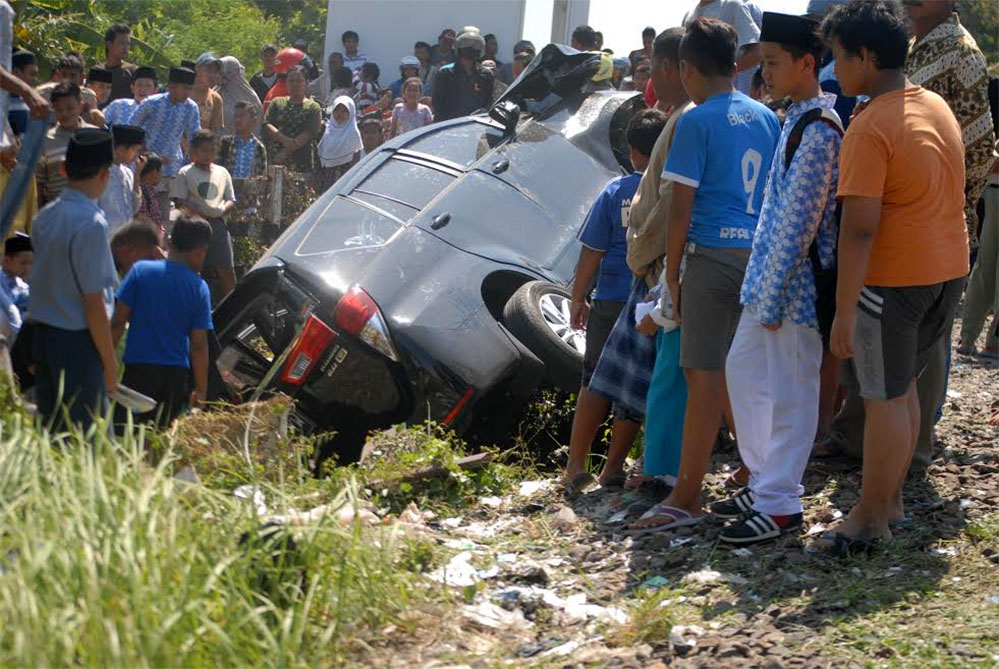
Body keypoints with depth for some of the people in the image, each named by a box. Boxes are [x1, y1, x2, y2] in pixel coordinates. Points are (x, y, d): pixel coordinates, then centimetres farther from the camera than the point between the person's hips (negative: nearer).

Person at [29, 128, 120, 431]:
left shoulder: (46, 216, 7)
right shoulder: (91, 223, -17)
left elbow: (44, 281, 12)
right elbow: (94, 303, -17)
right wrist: (110, 364, -10)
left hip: (42, 336, 8)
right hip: (77, 341, -8)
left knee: (51, 432, 13)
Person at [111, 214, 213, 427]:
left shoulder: (140, 270, -2)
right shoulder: (199, 288, -1)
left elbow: (118, 323, -3)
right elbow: (199, 345, -1)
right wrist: (201, 390, 6)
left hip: (138, 370, -1)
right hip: (176, 375, 1)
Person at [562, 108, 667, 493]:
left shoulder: (615, 192, -2)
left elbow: (592, 252, 0)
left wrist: (578, 299, 10)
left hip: (612, 302, 0)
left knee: (596, 382, 8)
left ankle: (576, 466, 6)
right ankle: (613, 469, 9)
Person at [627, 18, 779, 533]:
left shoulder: (696, 122, -7)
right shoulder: (767, 119, 11)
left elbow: (682, 208, -9)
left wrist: (671, 274, -2)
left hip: (714, 255, -7)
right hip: (763, 256, 7)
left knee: (704, 374, -6)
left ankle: (686, 499, -5)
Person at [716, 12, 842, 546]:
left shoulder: (817, 131, -18)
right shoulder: (798, 120, 12)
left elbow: (798, 221, -20)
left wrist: (771, 297, -19)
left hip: (796, 284, -10)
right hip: (770, 279, 10)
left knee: (791, 392, 0)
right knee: (742, 371, 17)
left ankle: (780, 505, 9)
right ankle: (765, 483, 29)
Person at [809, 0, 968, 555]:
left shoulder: (871, 127, -20)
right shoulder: (938, 107, 7)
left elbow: (860, 227, -23)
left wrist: (845, 310, -21)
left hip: (892, 279, -8)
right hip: (949, 269, 8)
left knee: (885, 397, 1)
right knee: (903, 386, 19)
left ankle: (871, 520, 9)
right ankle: (892, 498, 28)